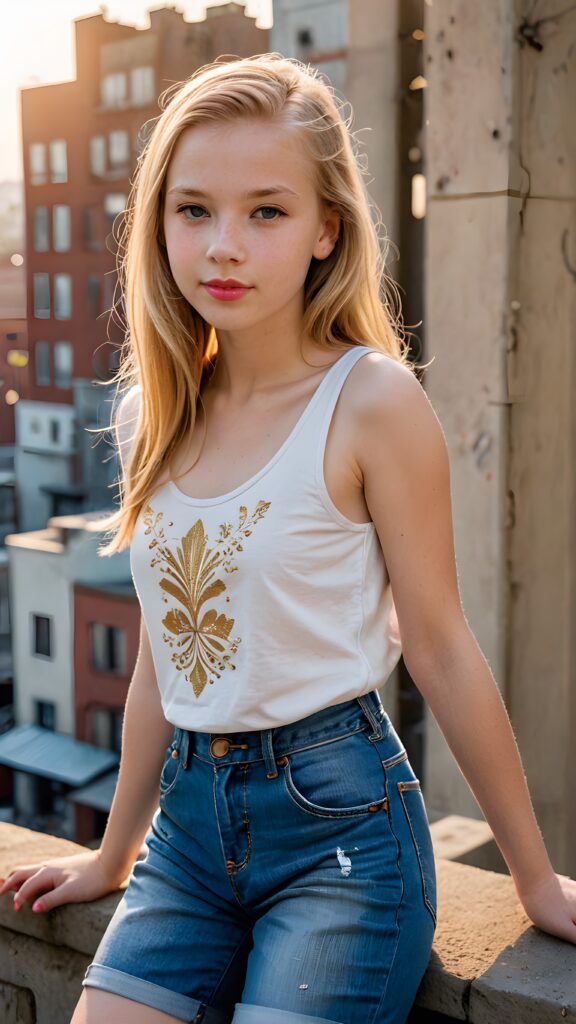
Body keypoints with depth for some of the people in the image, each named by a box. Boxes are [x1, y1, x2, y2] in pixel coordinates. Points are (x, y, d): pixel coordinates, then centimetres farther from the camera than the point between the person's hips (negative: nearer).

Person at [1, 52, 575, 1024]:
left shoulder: (371, 400, -12)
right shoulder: (151, 413, 4)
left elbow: (440, 649, -7)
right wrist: (113, 854, 21)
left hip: (339, 810, -5)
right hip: (189, 817, 5)